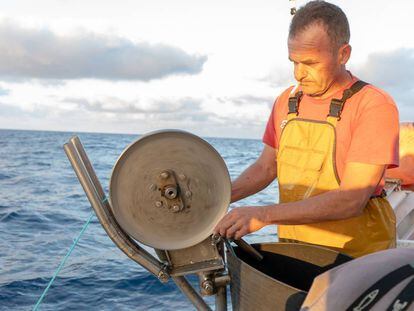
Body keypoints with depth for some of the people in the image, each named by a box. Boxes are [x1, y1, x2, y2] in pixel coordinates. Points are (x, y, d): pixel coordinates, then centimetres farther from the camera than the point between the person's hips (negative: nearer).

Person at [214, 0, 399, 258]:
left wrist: (265, 214, -29)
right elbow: (265, 167, 12)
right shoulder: (286, 101, 5)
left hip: (354, 257, -4)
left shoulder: (374, 105, -15)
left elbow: (352, 199, -22)